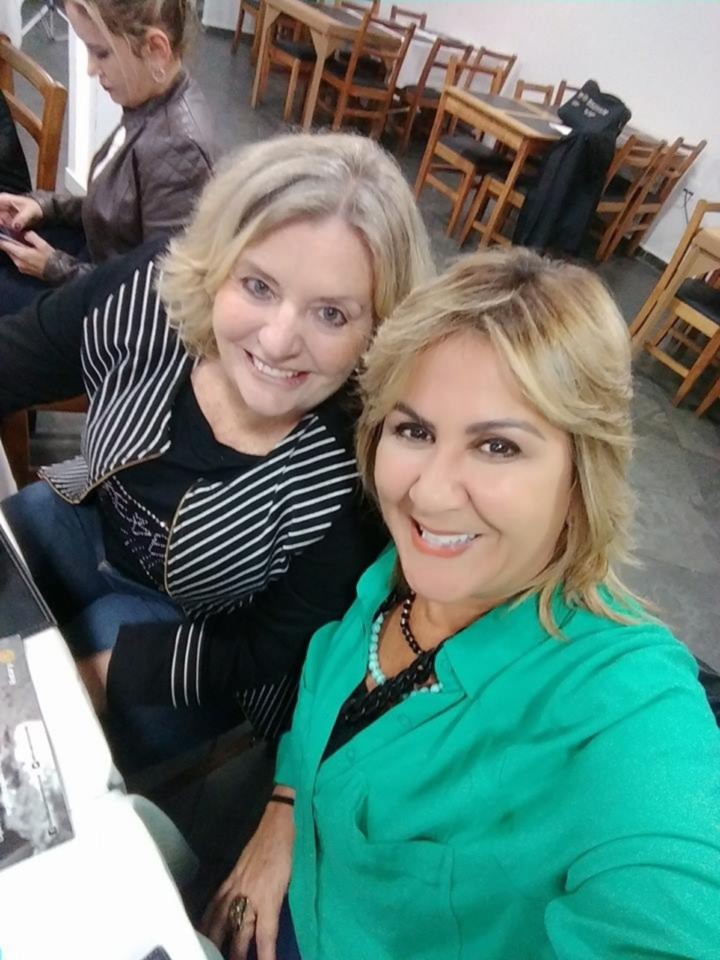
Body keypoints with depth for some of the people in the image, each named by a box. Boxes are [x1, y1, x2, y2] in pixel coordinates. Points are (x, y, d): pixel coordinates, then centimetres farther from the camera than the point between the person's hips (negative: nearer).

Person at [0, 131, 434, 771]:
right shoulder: (146, 292, -25)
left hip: (193, 626, -3)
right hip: (85, 522, 5)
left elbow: (270, 654, -21)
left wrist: (97, 670, -23)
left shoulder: (365, 473, -34)